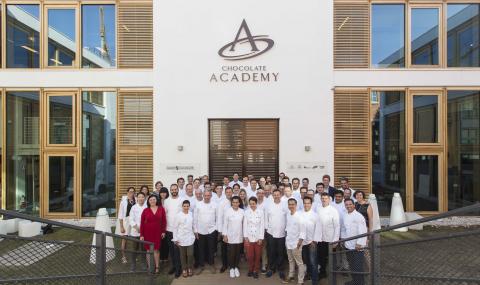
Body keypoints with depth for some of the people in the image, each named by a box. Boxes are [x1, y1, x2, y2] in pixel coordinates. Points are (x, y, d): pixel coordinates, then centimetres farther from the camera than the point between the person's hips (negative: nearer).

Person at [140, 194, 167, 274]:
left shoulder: (161, 209, -1)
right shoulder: (145, 211, -2)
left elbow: (164, 221, 2)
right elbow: (142, 223, -1)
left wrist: (163, 231, -1)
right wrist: (141, 235, -3)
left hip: (157, 233, 0)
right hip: (148, 233, 0)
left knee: (156, 249, 4)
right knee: (149, 249, 5)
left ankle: (157, 267, 15)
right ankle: (149, 267, 15)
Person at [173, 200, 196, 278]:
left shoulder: (191, 214, 0)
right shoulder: (178, 215, -8)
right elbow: (175, 227, -4)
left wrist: (195, 232, 9)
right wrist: (175, 239, -5)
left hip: (190, 238, 2)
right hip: (181, 238, -2)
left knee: (190, 254, -1)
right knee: (183, 255, 8)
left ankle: (190, 268, 21)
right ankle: (184, 269, 26)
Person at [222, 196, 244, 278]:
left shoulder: (242, 211, -3)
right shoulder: (228, 211, -9)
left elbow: (244, 224, 3)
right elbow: (225, 224, -5)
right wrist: (225, 235, -6)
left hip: (239, 236, 2)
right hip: (230, 236, -2)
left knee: (238, 253, 12)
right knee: (231, 253, 4)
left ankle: (236, 267, 30)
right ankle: (231, 268, 23)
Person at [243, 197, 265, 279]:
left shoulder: (261, 212, -3)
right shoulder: (246, 212, -2)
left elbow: (262, 225, -2)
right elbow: (245, 225, 0)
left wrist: (261, 238, -5)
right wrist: (245, 237, -4)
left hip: (258, 237, 0)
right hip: (249, 237, 0)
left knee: (257, 255, 8)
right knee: (250, 255, 5)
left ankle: (256, 271, 26)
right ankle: (250, 269, 28)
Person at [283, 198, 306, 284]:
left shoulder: (299, 216, -17)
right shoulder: (288, 215, 3)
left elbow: (303, 230, -16)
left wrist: (300, 241, -18)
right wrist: (287, 237, 11)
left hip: (296, 243, -6)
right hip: (288, 241, 6)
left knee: (299, 262, 4)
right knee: (290, 260, 21)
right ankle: (291, 276, 36)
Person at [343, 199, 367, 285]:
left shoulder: (358, 216, -15)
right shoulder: (345, 216, 8)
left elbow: (362, 231, -19)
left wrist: (359, 243, -22)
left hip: (357, 246, -7)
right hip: (348, 245, 7)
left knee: (358, 266, 2)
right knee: (351, 265, 18)